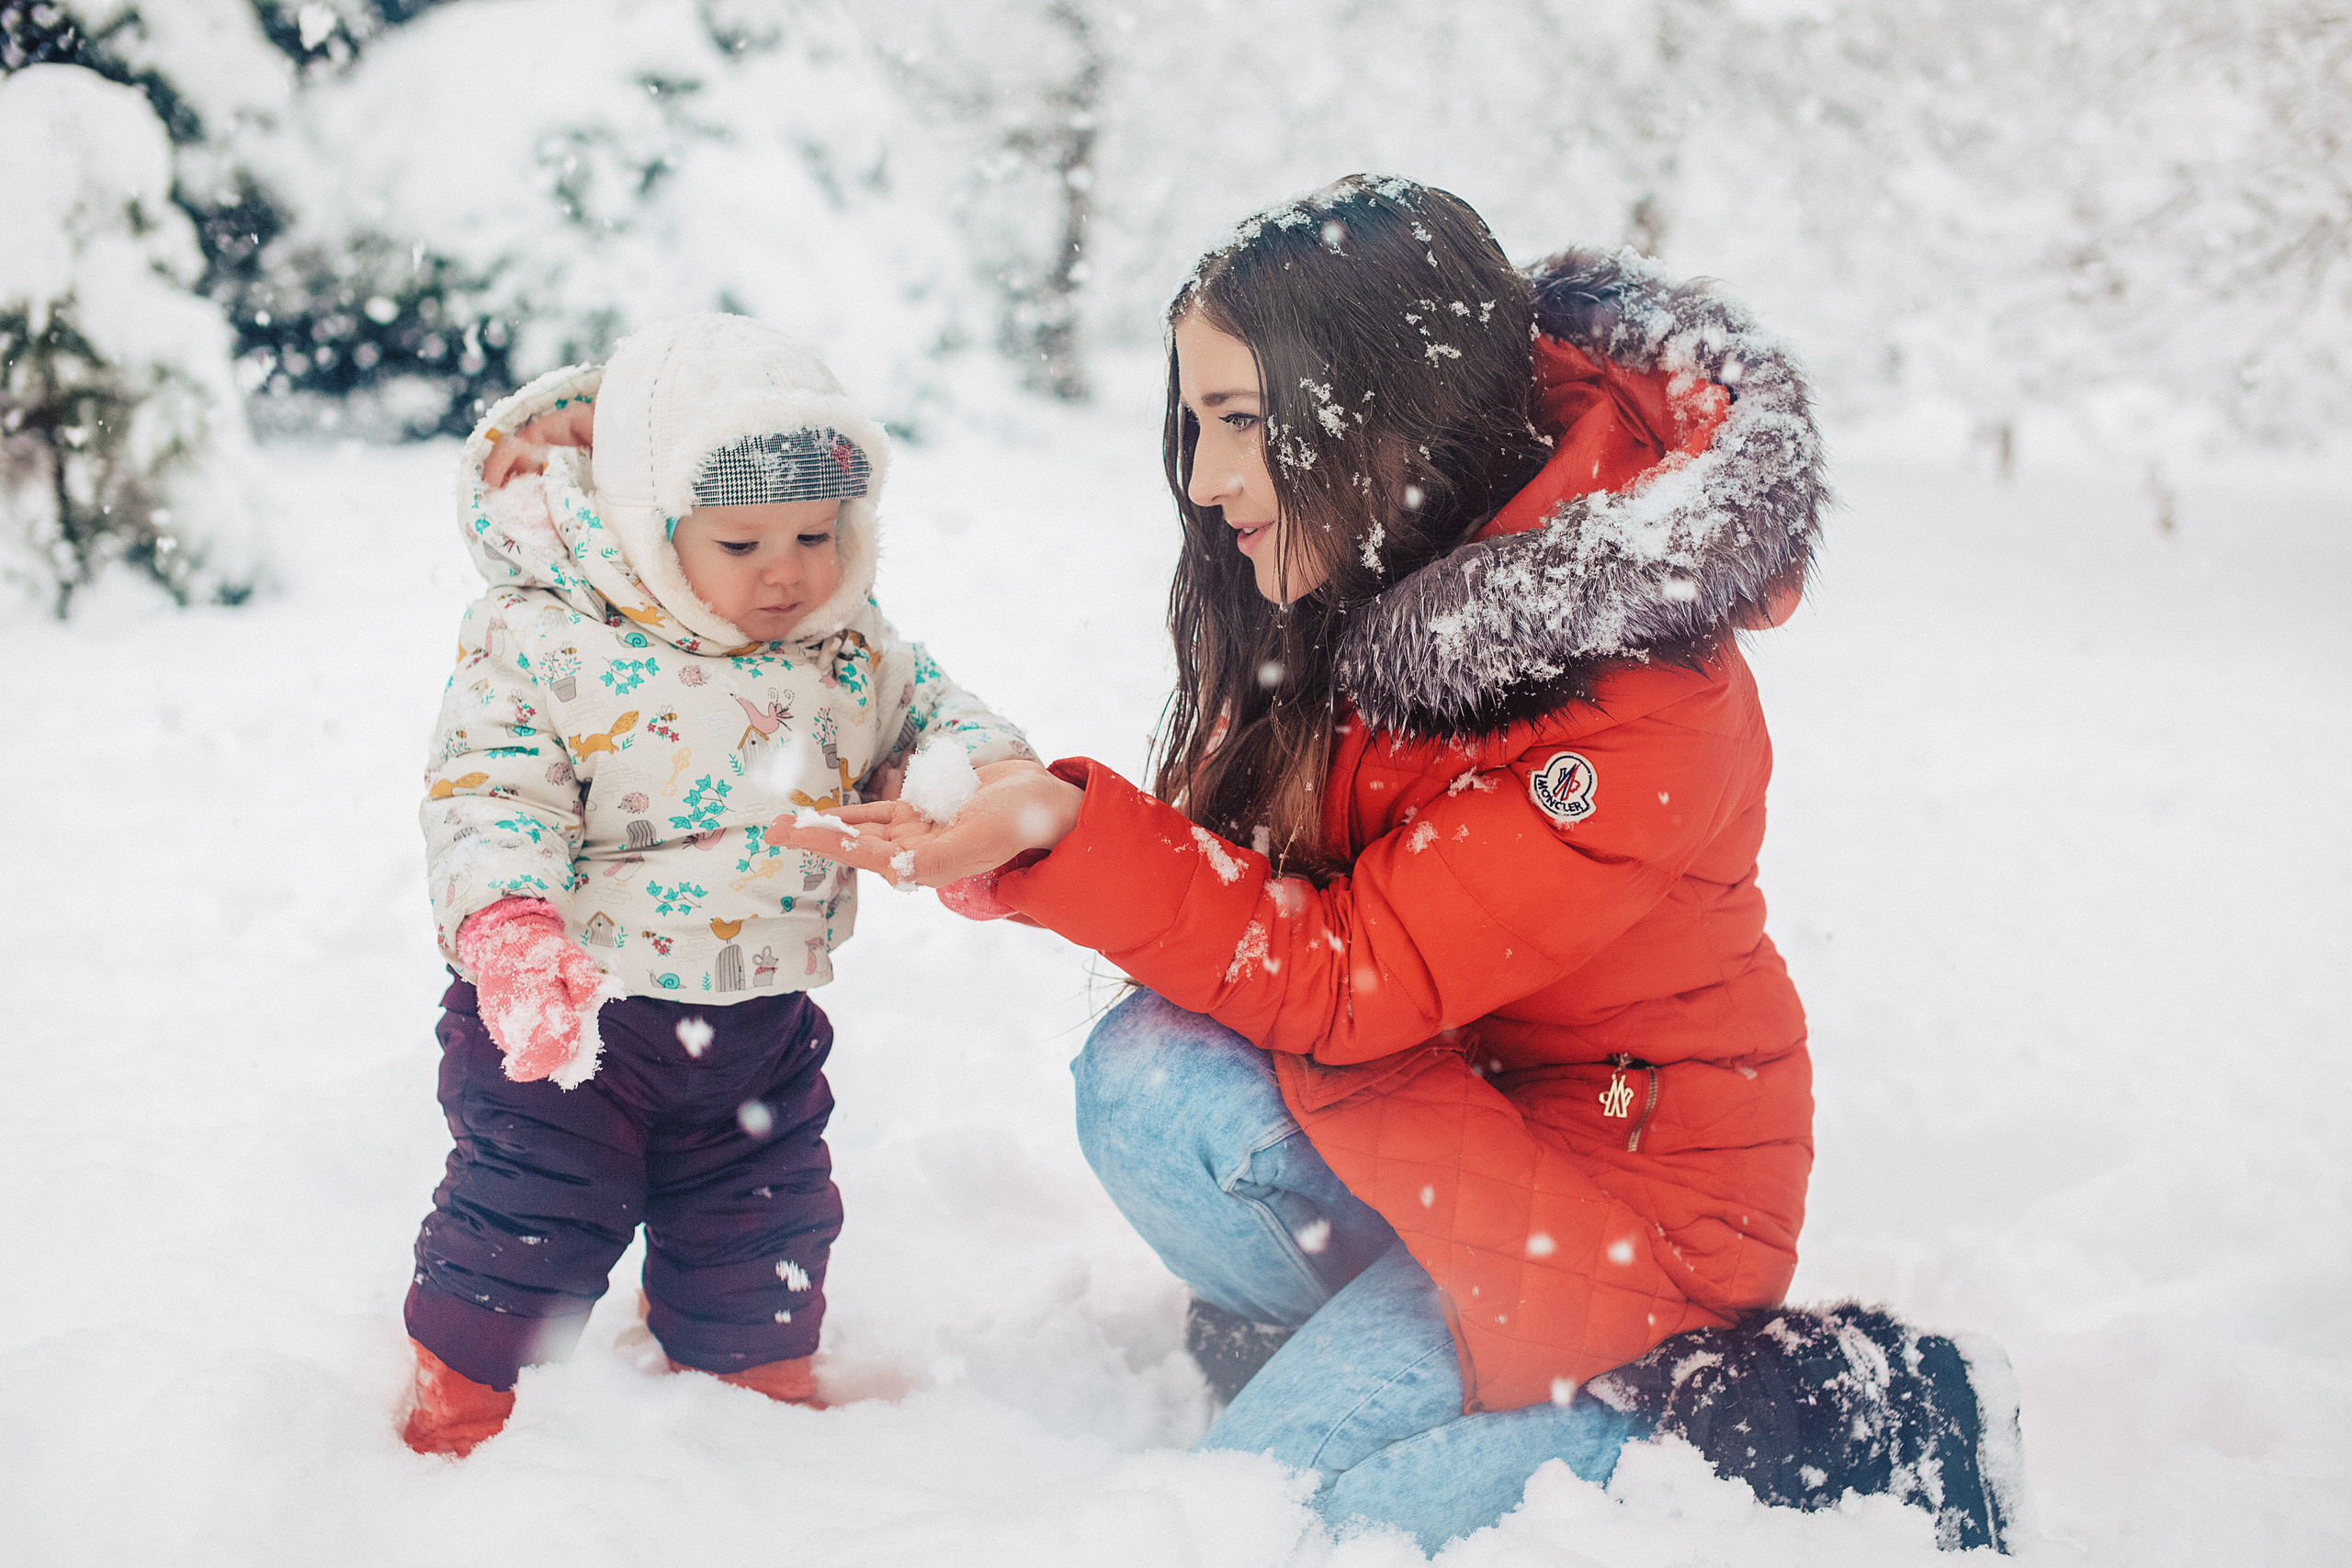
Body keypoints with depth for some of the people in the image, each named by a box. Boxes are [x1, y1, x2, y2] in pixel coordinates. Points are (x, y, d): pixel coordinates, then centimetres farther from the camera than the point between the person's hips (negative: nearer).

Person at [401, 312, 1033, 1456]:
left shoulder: (849, 649, -2)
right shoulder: (542, 637, -16)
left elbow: (931, 718, 8)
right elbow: (489, 793, -19)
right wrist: (509, 926, -37)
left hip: (761, 1018, 4)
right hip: (569, 1014, -4)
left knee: (761, 1216, 18)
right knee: (525, 1209, 4)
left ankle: (759, 1377, 42)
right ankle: (457, 1403, 26)